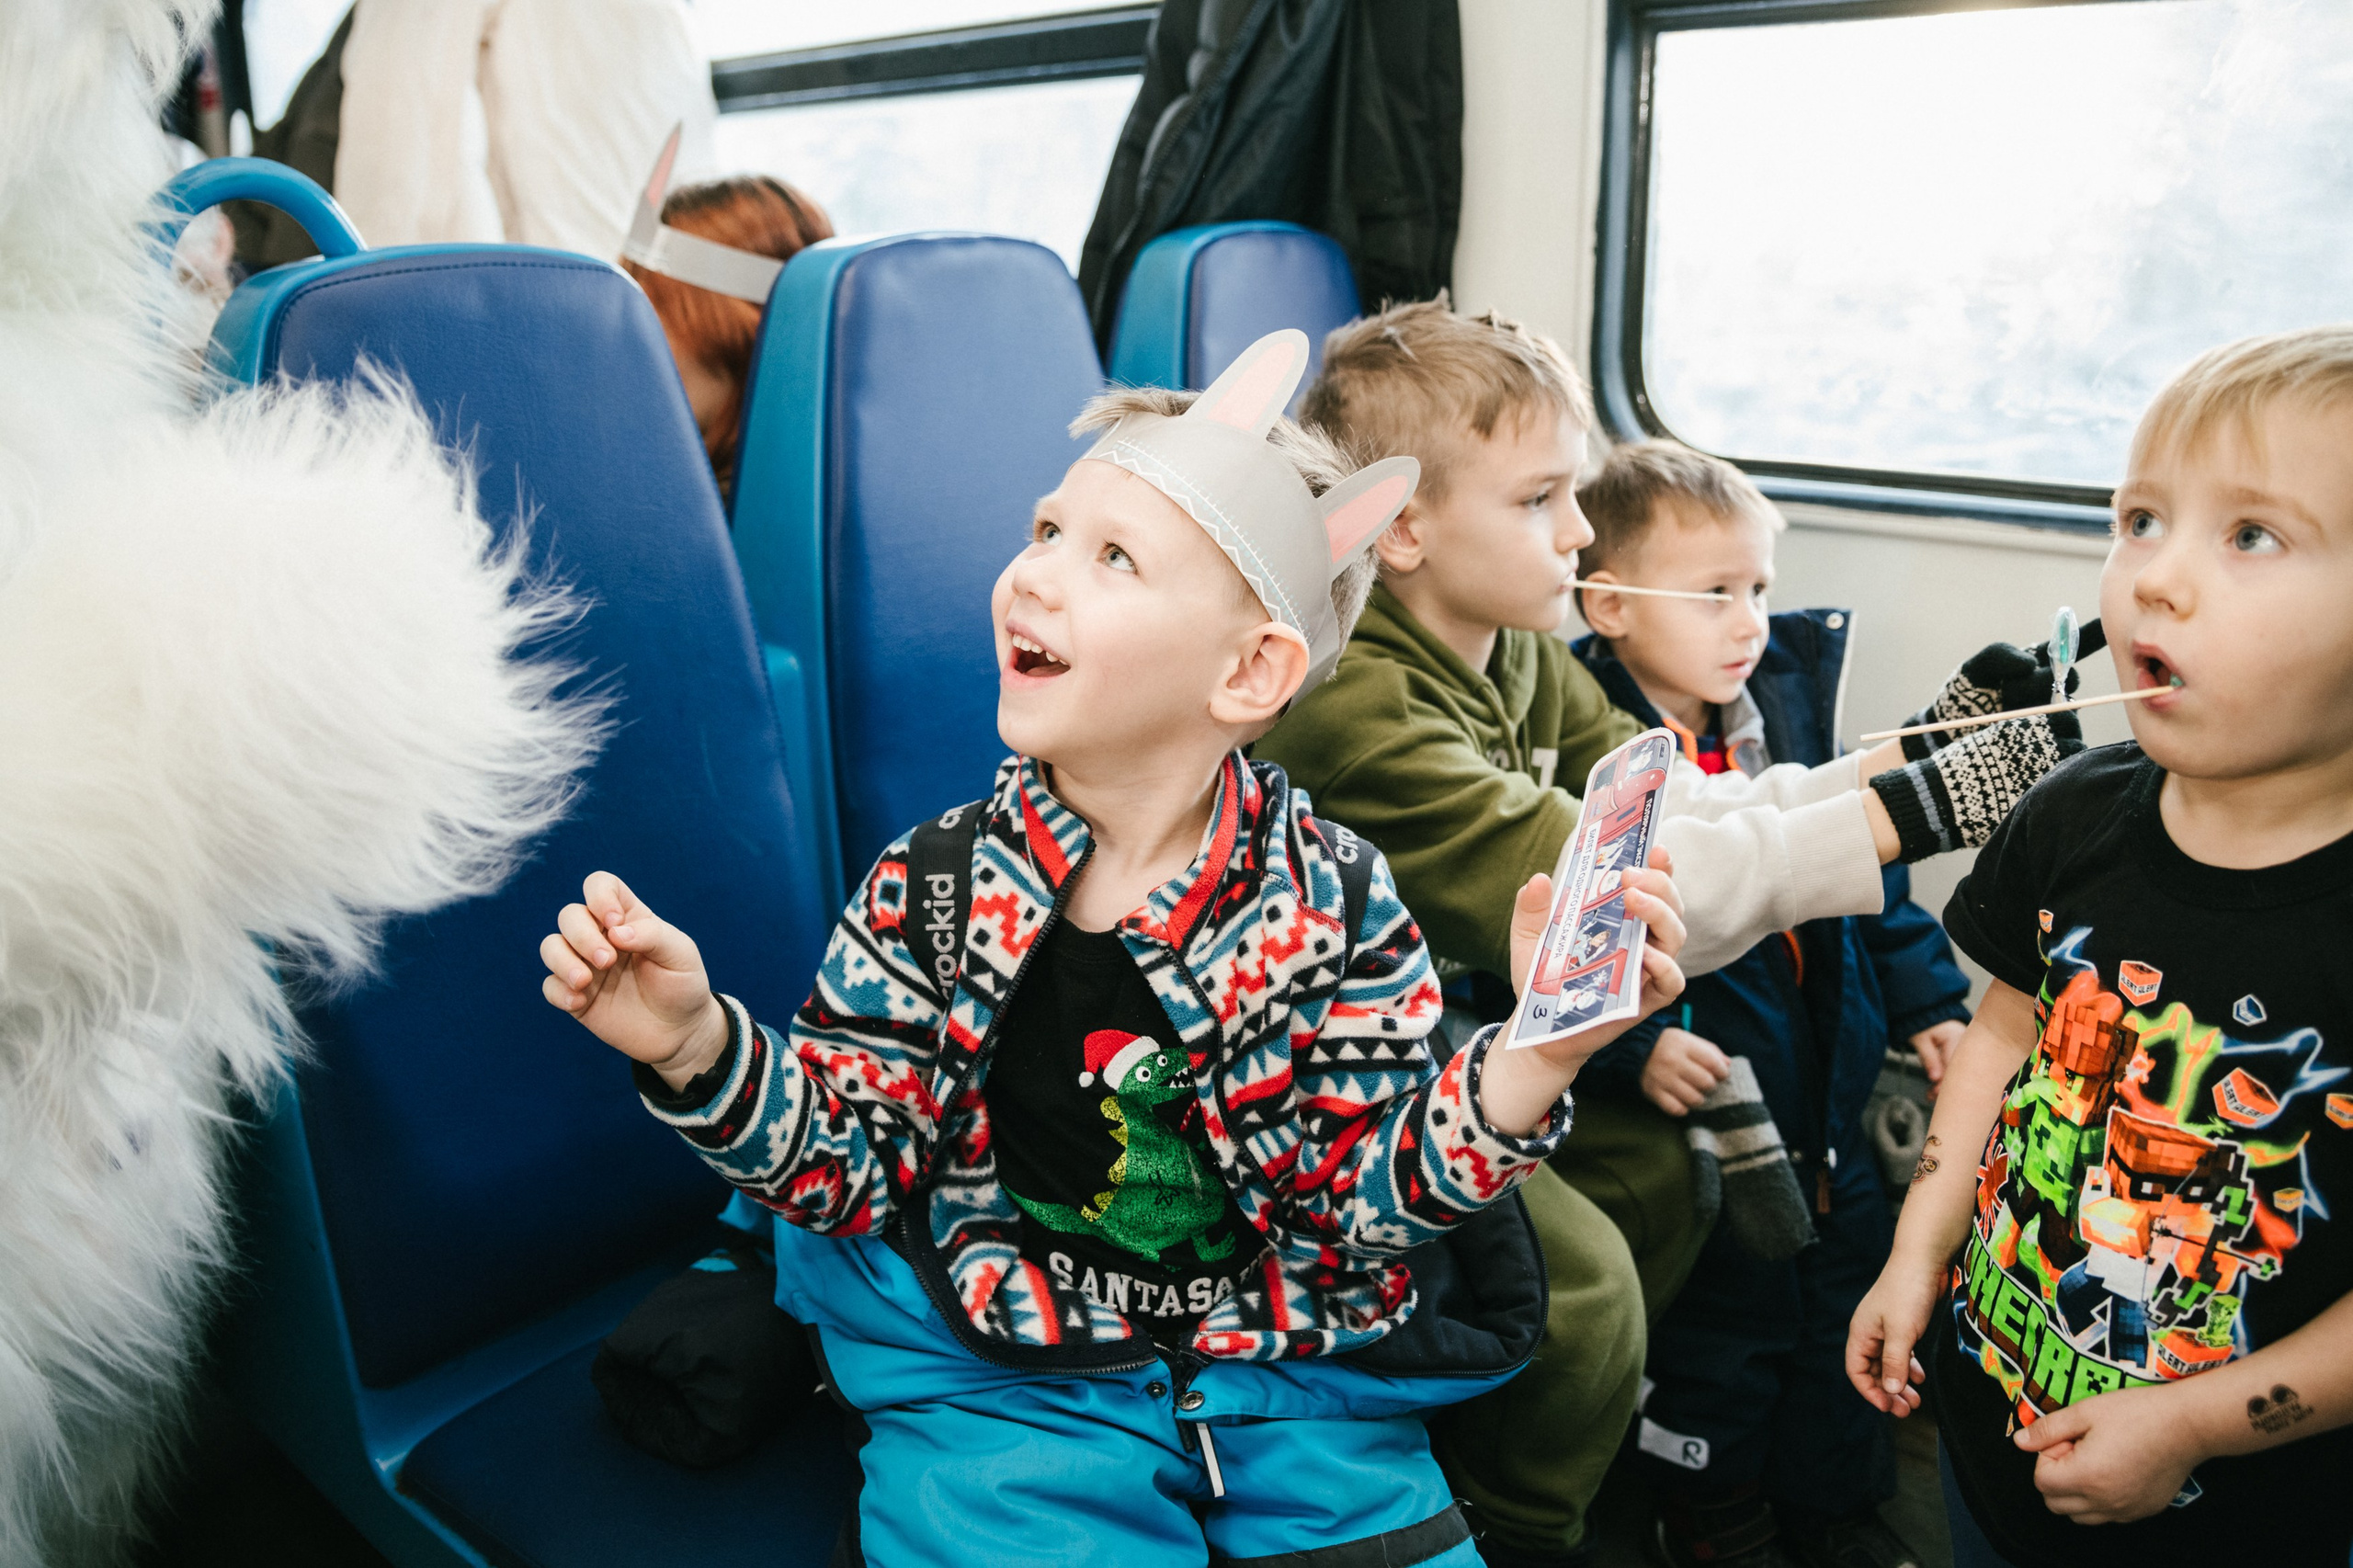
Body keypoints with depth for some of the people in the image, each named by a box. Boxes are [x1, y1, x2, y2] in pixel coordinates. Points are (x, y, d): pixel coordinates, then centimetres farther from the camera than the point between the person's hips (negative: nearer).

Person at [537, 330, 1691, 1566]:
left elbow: (1374, 1193, -9)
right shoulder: (936, 885, -6)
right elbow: (850, 1150, -2)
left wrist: (1534, 1051, -24)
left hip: (1285, 1382, 1)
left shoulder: (1329, 898, -9)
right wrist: (700, 1045, -18)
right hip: (998, 1383, 0)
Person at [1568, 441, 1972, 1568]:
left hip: (1826, 1076, 7)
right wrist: (1631, 1044, -30)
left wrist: (1924, 996, 10)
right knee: (1720, 1308, 8)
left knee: (1849, 1280, 20)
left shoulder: (1791, 696, 3)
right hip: (1698, 1093, -7)